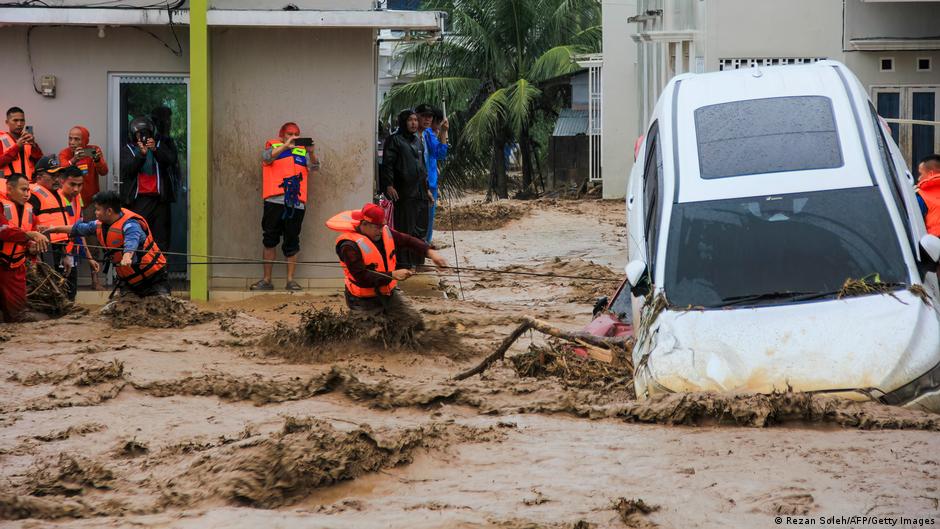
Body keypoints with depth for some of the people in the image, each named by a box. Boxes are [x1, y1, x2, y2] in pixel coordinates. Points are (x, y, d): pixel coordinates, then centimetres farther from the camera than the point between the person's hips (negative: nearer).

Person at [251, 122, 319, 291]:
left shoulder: (302, 152, 17)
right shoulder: (273, 147, 12)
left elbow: (314, 167, 4)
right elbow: (267, 157, -9)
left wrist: (311, 152, -16)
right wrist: (285, 146, -21)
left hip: (296, 203, 1)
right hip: (274, 201, -1)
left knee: (292, 243, 3)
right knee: (269, 241, -1)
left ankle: (290, 280, 8)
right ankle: (267, 280, 3)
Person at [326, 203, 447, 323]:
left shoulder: (384, 232, -2)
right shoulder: (350, 246, -25)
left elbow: (407, 241, 0)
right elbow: (362, 276, -30)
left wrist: (430, 252, -17)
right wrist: (393, 275, -33)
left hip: (388, 293, 7)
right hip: (365, 300, -7)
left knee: (415, 322, 6)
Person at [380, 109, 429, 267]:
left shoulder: (417, 140, 18)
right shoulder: (394, 140, -5)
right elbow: (387, 164, -11)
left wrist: (426, 187, 21)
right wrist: (389, 185, -20)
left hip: (420, 192, 7)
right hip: (404, 192, -7)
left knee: (420, 229, 8)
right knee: (404, 228, -5)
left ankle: (416, 260, 16)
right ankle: (403, 263, -1)